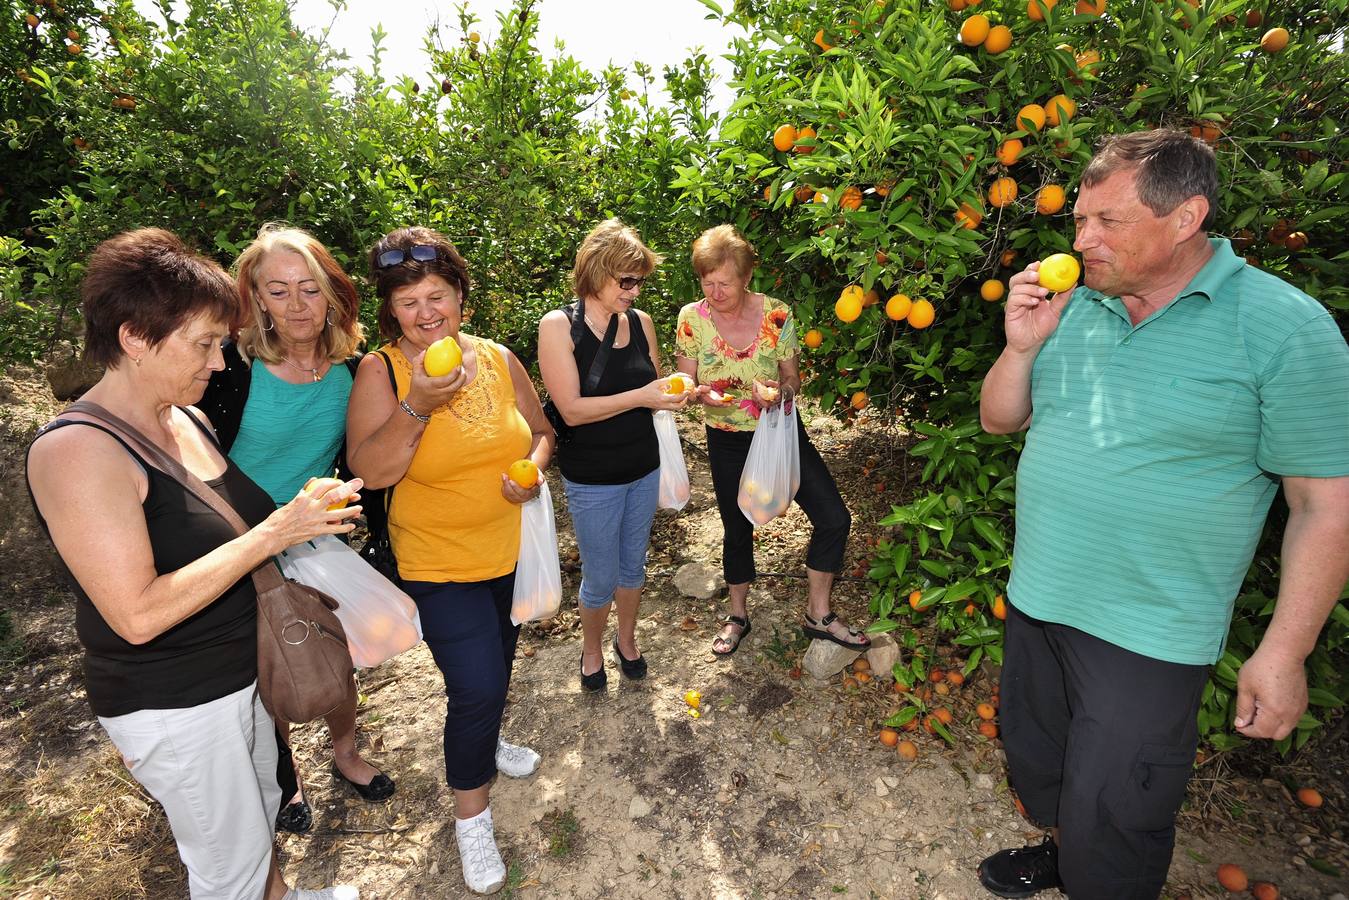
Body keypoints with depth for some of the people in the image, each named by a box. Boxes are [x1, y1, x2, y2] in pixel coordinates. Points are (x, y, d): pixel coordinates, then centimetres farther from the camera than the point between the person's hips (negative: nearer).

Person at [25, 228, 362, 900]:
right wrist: (274, 533, -29)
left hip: (243, 670, 8)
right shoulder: (77, 450, -24)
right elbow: (138, 614, -29)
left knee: (260, 806, 29)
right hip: (175, 707, -8)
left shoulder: (186, 418, 1)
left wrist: (299, 517, -2)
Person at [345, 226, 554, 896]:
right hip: (439, 563, -4)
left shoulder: (497, 358, -3)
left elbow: (539, 430, 8)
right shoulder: (379, 371, -14)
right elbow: (371, 472, -22)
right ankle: (471, 815, 23)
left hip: (512, 549, 5)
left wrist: (534, 468, -12)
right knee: (476, 687, -5)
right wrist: (417, 405, -34)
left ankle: (482, 742, 55)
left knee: (496, 667, 24)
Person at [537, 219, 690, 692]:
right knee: (600, 578, 9)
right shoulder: (558, 326, -14)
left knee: (633, 565, 20)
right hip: (592, 479, -4)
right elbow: (572, 410, -21)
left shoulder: (640, 321, 0)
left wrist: (674, 392, -11)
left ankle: (626, 638, 46)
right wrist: (641, 396, -27)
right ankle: (591, 649, 39)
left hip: (644, 468, 5)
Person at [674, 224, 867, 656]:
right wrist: (704, 394, -26)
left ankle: (818, 614, 18)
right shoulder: (692, 318, -11)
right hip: (728, 442, 0)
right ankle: (737, 616, 39)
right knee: (737, 530, 15)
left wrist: (781, 390, -26)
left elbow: (793, 377, -3)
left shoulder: (776, 314, -12)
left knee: (834, 518, -5)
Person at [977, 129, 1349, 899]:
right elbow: (999, 419, 7)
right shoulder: (1074, 309, 1)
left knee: (1110, 830, 9)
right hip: (1037, 601, 6)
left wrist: (1284, 651, -12)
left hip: (1147, 635, -5)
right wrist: (1023, 345, -11)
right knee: (1038, 764, 26)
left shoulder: (1285, 327, -13)